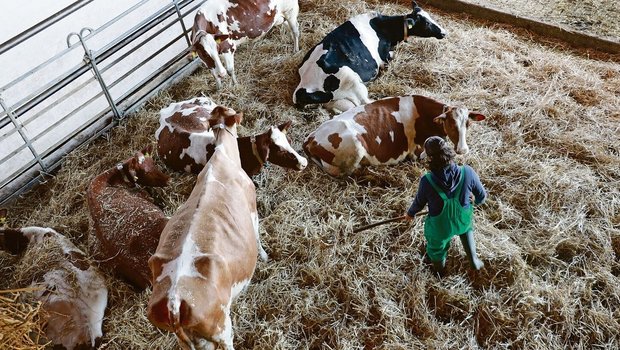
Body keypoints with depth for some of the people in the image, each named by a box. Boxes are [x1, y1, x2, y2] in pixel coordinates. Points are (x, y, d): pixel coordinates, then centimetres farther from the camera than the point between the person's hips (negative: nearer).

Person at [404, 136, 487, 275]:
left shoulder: (427, 181, -34)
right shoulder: (467, 172, -30)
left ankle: (439, 270, 62)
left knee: (437, 248, 31)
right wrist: (478, 200, 15)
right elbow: (481, 196, -12)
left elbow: (419, 202, -13)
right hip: (464, 221, 2)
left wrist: (410, 213, 11)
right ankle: (474, 261, 52)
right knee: (466, 230, 39)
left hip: (440, 228, -1)